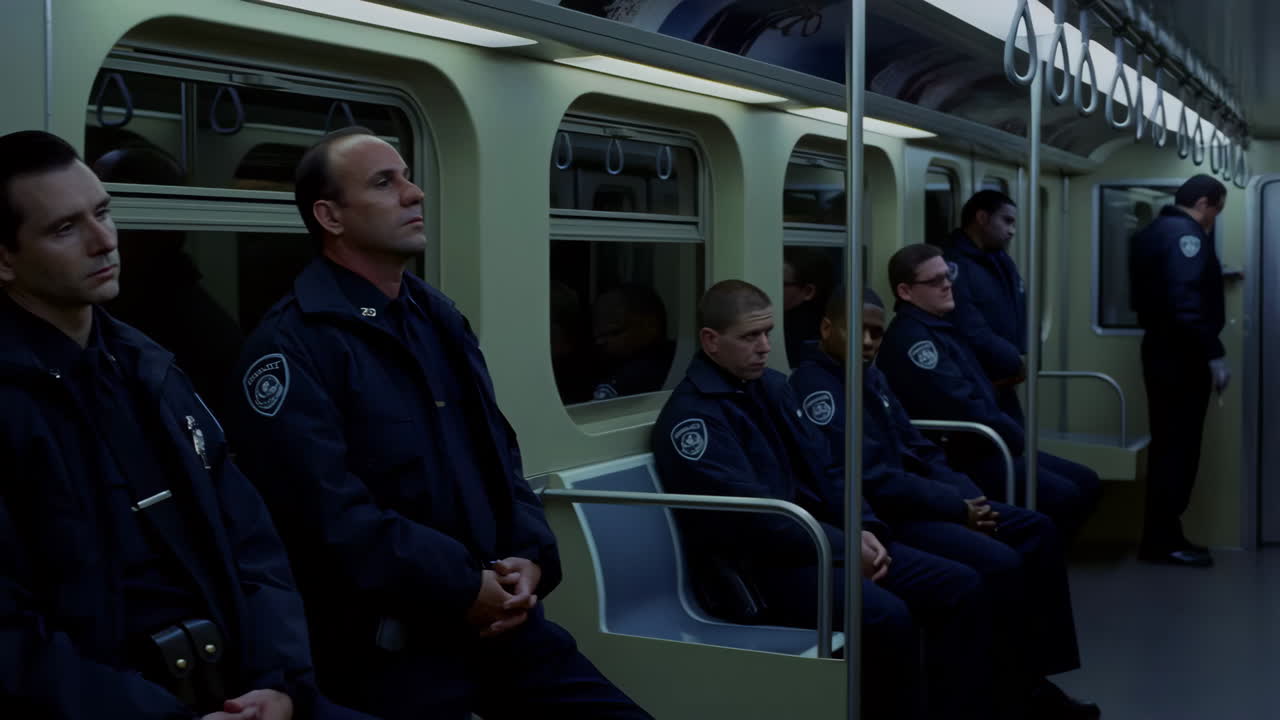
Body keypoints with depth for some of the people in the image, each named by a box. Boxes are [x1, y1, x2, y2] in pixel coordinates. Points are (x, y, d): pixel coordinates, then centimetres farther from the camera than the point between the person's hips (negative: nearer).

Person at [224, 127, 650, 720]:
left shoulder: (441, 317, 13)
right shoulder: (290, 346, -12)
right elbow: (329, 512, -21)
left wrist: (531, 556, -3)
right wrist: (460, 590, -18)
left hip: (502, 616, 7)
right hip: (388, 647, -7)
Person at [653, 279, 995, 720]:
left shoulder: (772, 386, 15)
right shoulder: (691, 415, -12)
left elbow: (822, 470, 16)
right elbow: (747, 510, -21)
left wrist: (864, 530, -2)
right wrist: (844, 548, -18)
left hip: (819, 539, 9)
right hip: (759, 562, -9)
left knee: (961, 587, -3)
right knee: (886, 615, -32)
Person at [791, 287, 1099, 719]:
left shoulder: (872, 378, 17)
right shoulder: (814, 386, -13)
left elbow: (919, 451, 17)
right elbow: (867, 478, -21)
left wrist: (971, 499, -2)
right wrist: (957, 507, -16)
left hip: (914, 501, 10)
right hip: (878, 516, -10)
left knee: (1037, 531, 3)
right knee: (999, 563, -24)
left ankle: (1033, 678, 3)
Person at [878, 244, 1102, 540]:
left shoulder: (940, 327, 18)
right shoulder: (909, 338, -16)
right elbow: (961, 408, -23)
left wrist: (1014, 434, 6)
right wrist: (1015, 436, -10)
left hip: (980, 446, 11)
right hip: (957, 456, -11)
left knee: (1086, 482, 7)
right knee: (1061, 496, -23)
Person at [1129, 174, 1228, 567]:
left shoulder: (1150, 233, 16)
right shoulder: (1186, 234, -15)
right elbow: (1187, 301, -25)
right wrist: (1214, 354, -23)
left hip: (1160, 350, 10)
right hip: (1182, 356, -10)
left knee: (1167, 445, 13)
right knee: (1178, 447, -5)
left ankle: (1162, 535, 17)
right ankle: (1163, 540, -2)